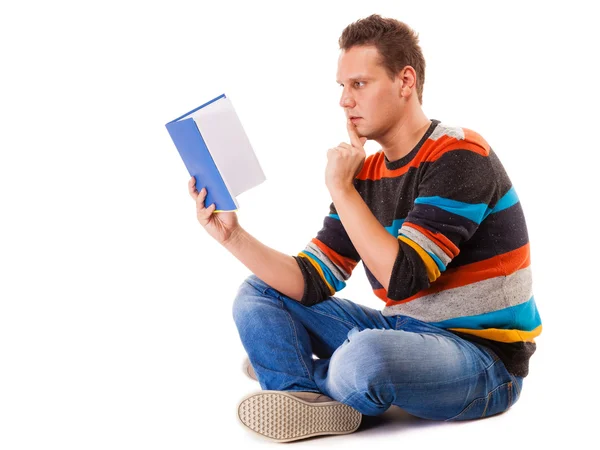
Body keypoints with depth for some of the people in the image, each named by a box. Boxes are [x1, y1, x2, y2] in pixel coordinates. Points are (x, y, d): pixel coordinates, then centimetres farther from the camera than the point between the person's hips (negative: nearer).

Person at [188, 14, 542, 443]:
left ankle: (300, 377, -4)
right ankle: (316, 405, -18)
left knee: (364, 357, -39)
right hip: (403, 330, 8)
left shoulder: (459, 157, -16)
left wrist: (340, 187, -20)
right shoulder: (364, 173, 5)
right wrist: (234, 236, -12)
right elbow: (311, 283, -1)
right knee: (258, 295, 5)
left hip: (485, 358, -7)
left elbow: (401, 279, -25)